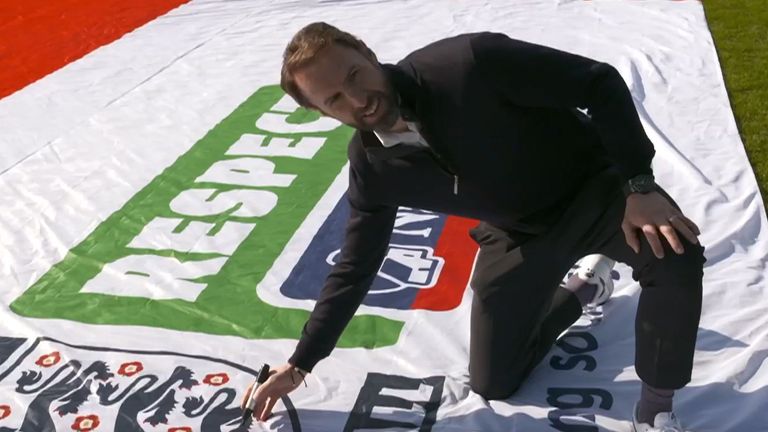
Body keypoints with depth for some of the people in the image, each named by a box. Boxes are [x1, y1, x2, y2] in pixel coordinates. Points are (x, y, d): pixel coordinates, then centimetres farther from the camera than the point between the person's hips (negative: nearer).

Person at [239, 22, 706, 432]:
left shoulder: (470, 62, -30)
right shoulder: (371, 167, -14)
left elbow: (601, 82, -24)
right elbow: (355, 268, -1)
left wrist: (638, 186, -32)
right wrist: (300, 363, 4)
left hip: (592, 186, -4)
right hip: (518, 235, 4)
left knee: (675, 254, -36)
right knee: (493, 383, 7)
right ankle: (579, 291, 32)